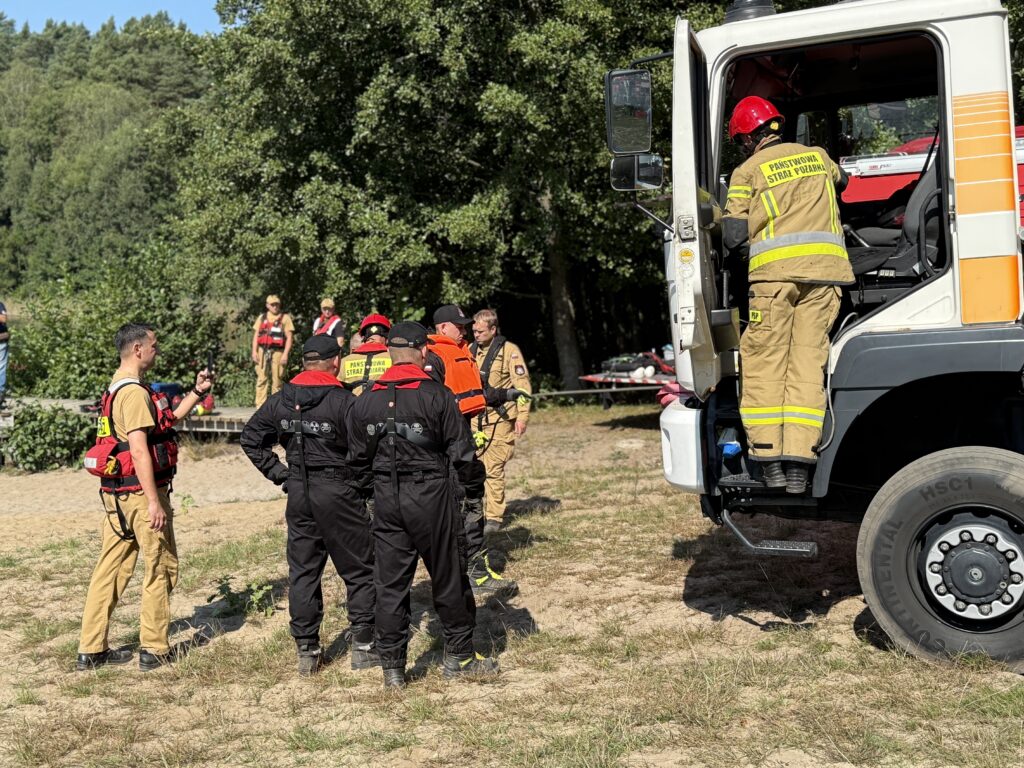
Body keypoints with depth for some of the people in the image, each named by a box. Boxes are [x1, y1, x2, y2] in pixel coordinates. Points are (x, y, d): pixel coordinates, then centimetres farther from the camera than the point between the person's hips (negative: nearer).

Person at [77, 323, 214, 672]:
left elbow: (166, 420, 23)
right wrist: (154, 502, -24)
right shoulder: (134, 392, -17)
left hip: (116, 492, 9)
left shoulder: (118, 387, 15)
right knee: (161, 568, 3)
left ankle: (91, 649, 18)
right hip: (141, 490, -9)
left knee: (111, 568, 12)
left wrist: (197, 392, 17)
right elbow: (139, 450, -23)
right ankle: (154, 649, 10)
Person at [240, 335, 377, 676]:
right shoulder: (343, 401, -14)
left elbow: (249, 439, 11)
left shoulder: (280, 400, 4)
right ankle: (363, 647, 11)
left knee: (302, 571, 12)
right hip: (339, 492, -5)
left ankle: (306, 651, 17)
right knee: (359, 570, 8)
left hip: (298, 494, 5)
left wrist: (278, 473, 11)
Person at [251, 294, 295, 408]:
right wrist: (254, 351, 3)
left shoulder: (285, 318, 4)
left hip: (278, 352, -3)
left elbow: (289, 337, -2)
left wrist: (285, 354, -11)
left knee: (276, 380, -2)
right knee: (262, 379, 1)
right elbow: (256, 335, 15)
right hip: (263, 351, 3)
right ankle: (260, 406, 3)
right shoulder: (262, 317, 16)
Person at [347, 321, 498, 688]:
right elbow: (461, 451, -8)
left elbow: (358, 459, 8)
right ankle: (459, 655, 22)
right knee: (448, 578, 10)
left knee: (390, 583, 10)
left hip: (386, 500, 4)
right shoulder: (437, 395, -11)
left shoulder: (365, 401, 2)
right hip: (432, 496, -4)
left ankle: (392, 667, 16)